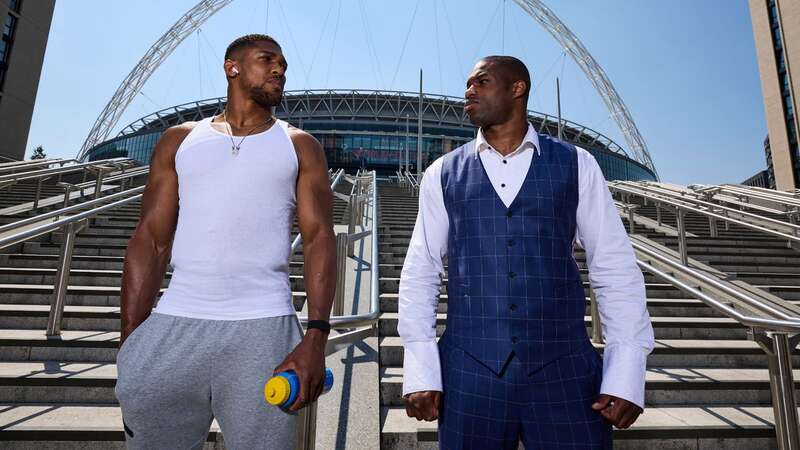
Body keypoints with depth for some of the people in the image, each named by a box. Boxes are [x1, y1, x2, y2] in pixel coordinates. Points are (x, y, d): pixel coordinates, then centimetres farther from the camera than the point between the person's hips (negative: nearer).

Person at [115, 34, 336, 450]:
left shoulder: (300, 146, 8)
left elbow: (319, 237, -2)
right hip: (173, 325, 2)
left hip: (262, 328, -1)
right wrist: (128, 342, 0)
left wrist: (315, 337, -14)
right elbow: (150, 239, 7)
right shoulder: (180, 140, 13)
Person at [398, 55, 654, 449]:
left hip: (564, 372, 0)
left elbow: (616, 270, 2)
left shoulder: (576, 165, 3)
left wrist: (626, 373, -5)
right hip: (468, 374, 1)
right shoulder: (443, 174, 4)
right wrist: (420, 372, -5)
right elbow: (419, 274, 2)